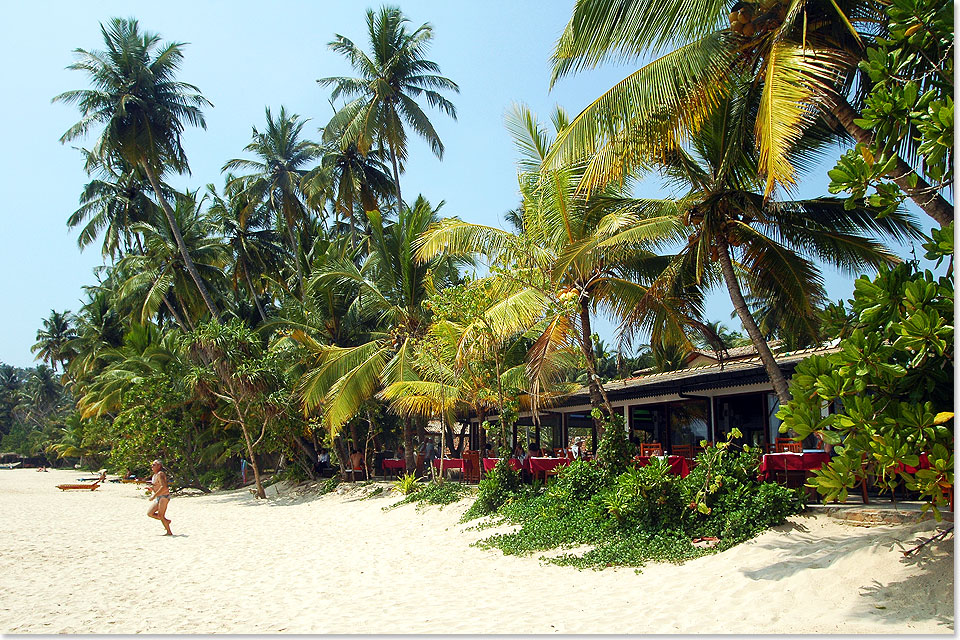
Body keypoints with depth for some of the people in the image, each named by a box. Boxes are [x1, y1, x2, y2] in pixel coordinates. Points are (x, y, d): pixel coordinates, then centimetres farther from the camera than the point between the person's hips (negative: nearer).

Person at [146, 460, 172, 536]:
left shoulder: (160, 474, -16)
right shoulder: (155, 475, 15)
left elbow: (164, 487, -27)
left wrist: (154, 495, -27)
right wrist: (151, 489, 6)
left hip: (164, 496, -10)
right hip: (158, 498, 10)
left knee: (160, 515, -7)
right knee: (149, 513, 6)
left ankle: (169, 532, 2)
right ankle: (166, 521, 18)